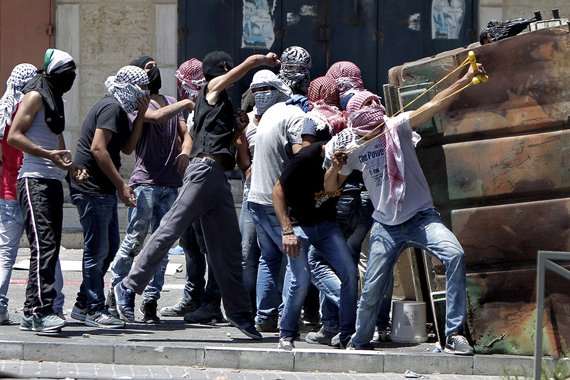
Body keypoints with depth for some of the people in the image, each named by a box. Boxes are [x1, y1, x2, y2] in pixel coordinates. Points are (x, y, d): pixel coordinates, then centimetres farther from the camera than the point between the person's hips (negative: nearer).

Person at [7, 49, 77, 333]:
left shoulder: (54, 100, 23)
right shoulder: (35, 96, -4)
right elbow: (14, 136, -13)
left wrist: (69, 164, 13)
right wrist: (49, 154, -21)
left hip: (53, 182, 9)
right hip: (34, 181, -9)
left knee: (50, 247, 6)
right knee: (43, 245, -19)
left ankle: (32, 313, 8)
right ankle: (41, 311, -25)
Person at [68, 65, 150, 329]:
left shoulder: (119, 110, 19)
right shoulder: (112, 108, -14)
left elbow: (127, 148, 15)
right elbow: (98, 148, -23)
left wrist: (140, 115, 7)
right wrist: (121, 185, -22)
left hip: (103, 190, 11)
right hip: (93, 188, -11)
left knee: (110, 247, 15)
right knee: (97, 250, -7)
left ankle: (83, 305, 20)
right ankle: (94, 310, -3)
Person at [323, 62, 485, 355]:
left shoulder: (397, 127, -6)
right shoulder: (352, 148, 2)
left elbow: (433, 105, -19)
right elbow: (331, 187, 13)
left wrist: (466, 80, -33)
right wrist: (335, 166, -10)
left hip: (421, 217, -2)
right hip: (386, 227, 2)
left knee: (455, 255, -27)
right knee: (372, 290, 4)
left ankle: (454, 334, -24)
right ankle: (359, 342, 33)